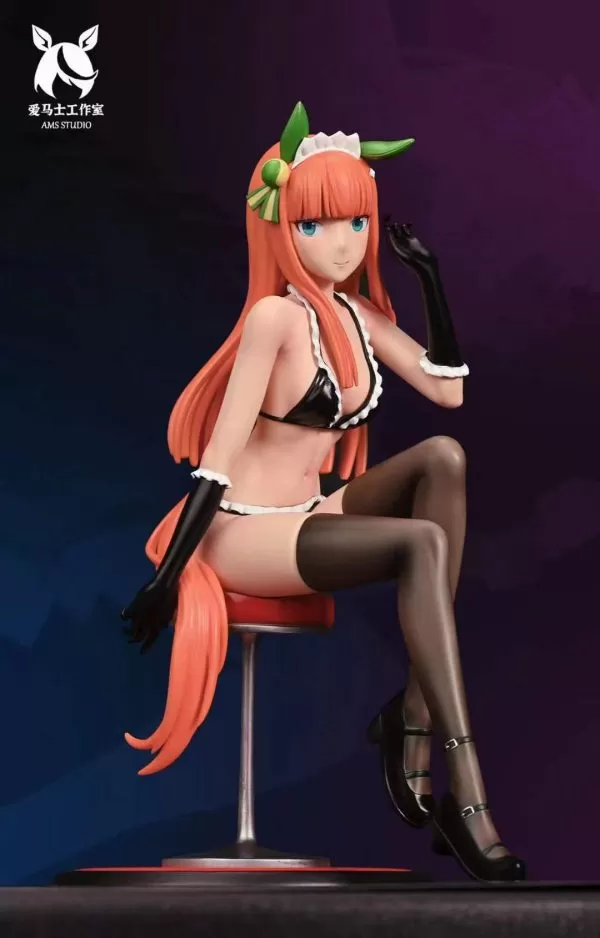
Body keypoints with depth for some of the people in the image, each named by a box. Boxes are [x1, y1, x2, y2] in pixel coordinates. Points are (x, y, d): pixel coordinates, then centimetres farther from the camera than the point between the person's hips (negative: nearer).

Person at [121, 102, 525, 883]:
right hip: (244, 533, -8)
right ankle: (465, 795, -33)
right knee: (423, 544, -27)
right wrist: (169, 576, -18)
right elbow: (218, 451, -18)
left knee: (446, 460, -15)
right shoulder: (276, 315, -16)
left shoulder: (355, 310, 8)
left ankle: (414, 719, -17)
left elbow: (450, 390, 6)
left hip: (307, 520, 8)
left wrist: (432, 282, -1)